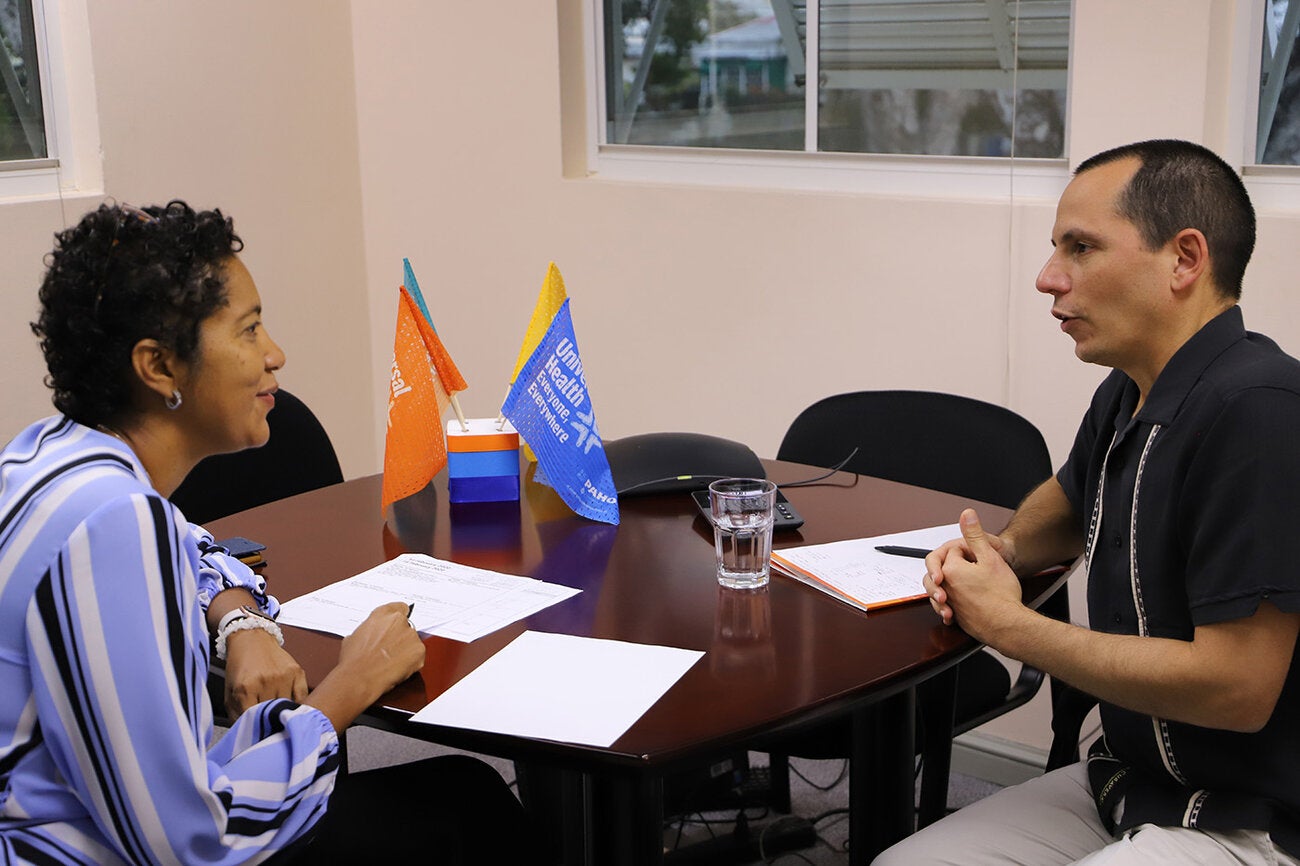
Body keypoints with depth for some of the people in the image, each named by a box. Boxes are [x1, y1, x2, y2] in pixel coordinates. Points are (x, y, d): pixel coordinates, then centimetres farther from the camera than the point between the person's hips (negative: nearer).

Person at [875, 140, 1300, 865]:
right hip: (1128, 779, 8)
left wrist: (1008, 627, -15)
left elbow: (1235, 687, -26)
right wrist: (1001, 550, 3)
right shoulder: (1126, 397, 3)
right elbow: (1068, 508, 27)